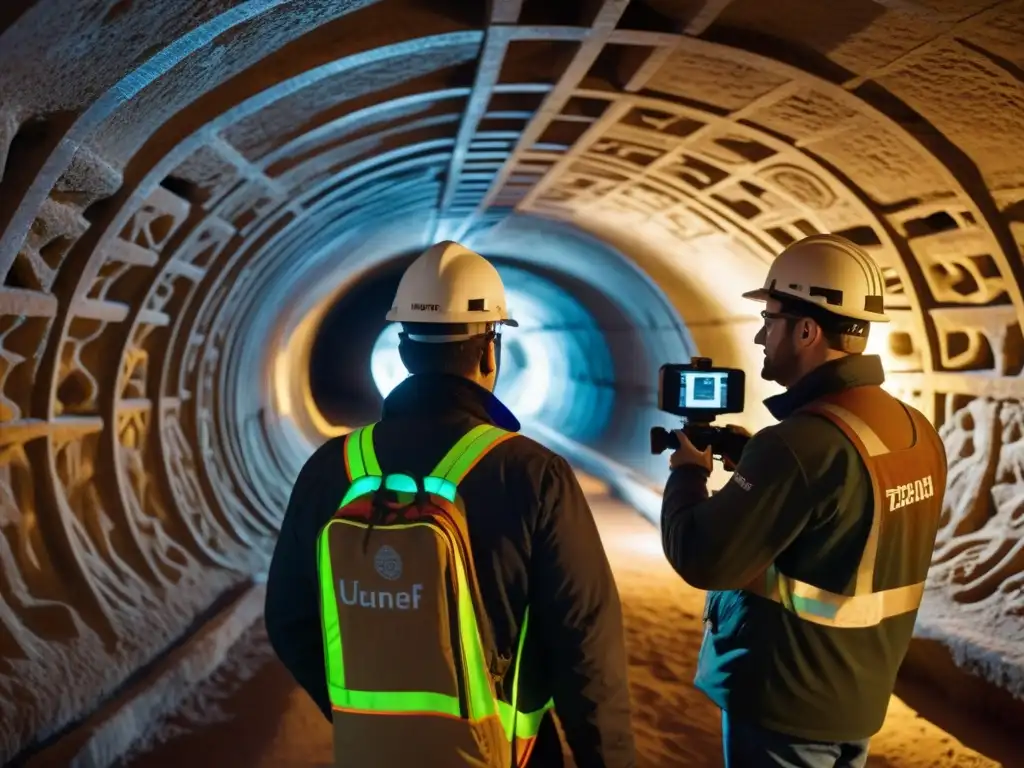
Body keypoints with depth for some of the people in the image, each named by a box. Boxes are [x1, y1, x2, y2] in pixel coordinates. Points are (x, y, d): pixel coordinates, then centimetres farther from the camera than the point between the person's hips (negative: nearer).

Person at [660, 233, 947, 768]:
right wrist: (757, 464, 7)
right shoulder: (917, 431, 0)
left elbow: (700, 559, -25)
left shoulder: (804, 442, -27)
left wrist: (687, 471, -8)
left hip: (783, 703, -8)